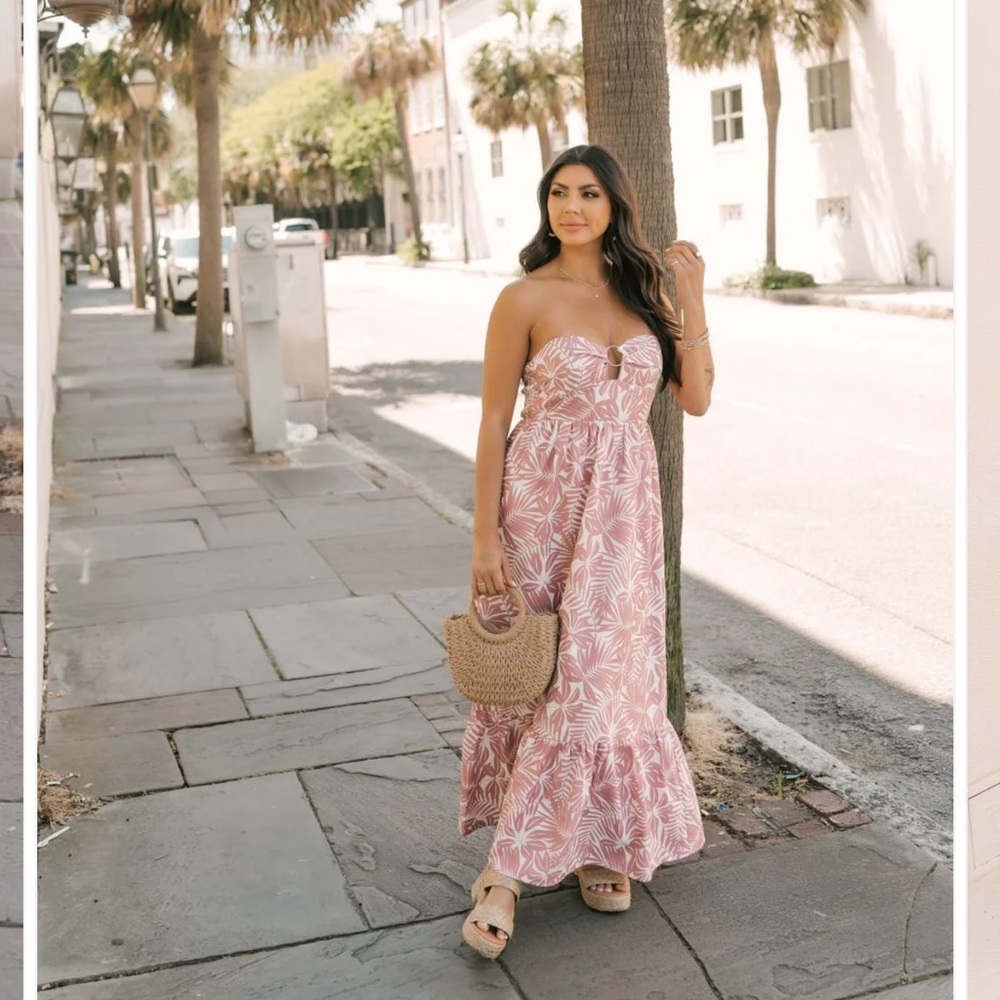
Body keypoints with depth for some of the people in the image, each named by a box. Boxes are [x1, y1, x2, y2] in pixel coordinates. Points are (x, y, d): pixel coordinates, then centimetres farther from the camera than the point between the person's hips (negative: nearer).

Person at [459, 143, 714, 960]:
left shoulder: (643, 290, 7)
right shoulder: (526, 298, -5)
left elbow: (696, 398, 2)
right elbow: (495, 421, -6)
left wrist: (692, 299, -5)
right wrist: (485, 537, -10)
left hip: (625, 510, 3)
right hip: (544, 503, -3)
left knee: (608, 672, 6)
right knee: (538, 675, 0)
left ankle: (598, 844, 22)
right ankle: (507, 869, 11)